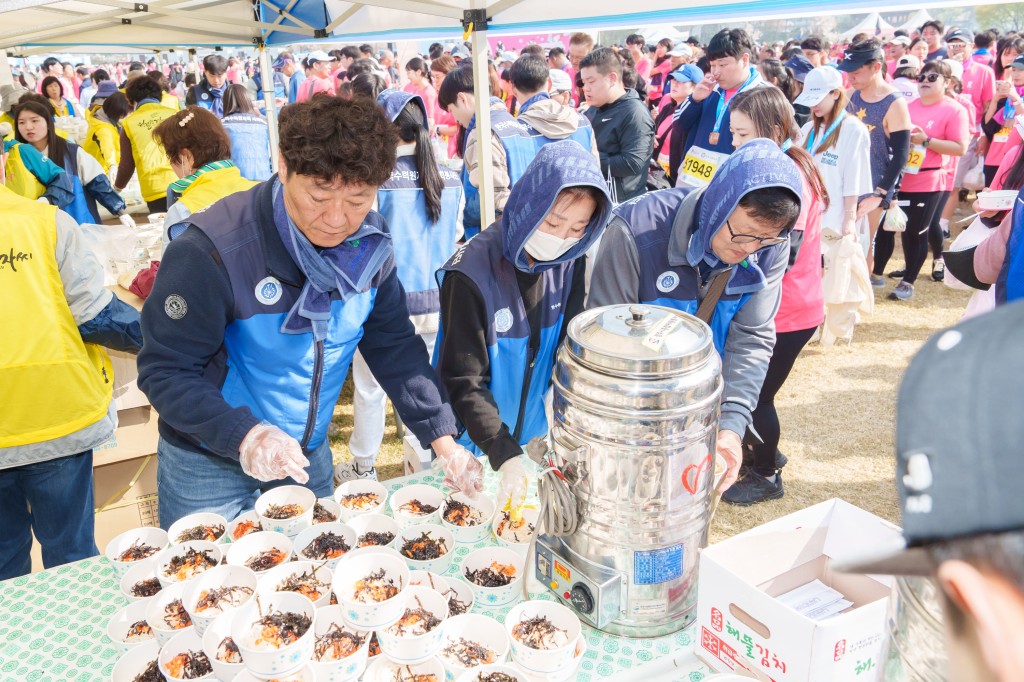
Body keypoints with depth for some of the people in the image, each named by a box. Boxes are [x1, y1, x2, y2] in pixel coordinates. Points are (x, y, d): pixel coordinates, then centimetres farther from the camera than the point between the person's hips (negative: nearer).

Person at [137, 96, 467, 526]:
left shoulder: (370, 245, -12)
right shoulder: (213, 249, -28)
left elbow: (394, 345, -4)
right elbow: (165, 370, -22)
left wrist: (440, 437, -11)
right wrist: (243, 436, -37)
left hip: (309, 454, 5)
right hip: (209, 463, -4)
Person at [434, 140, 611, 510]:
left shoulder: (571, 263, -8)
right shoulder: (472, 273, -24)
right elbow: (464, 382, -21)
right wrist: (505, 455, -29)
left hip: (537, 439, 5)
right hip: (475, 450, -5)